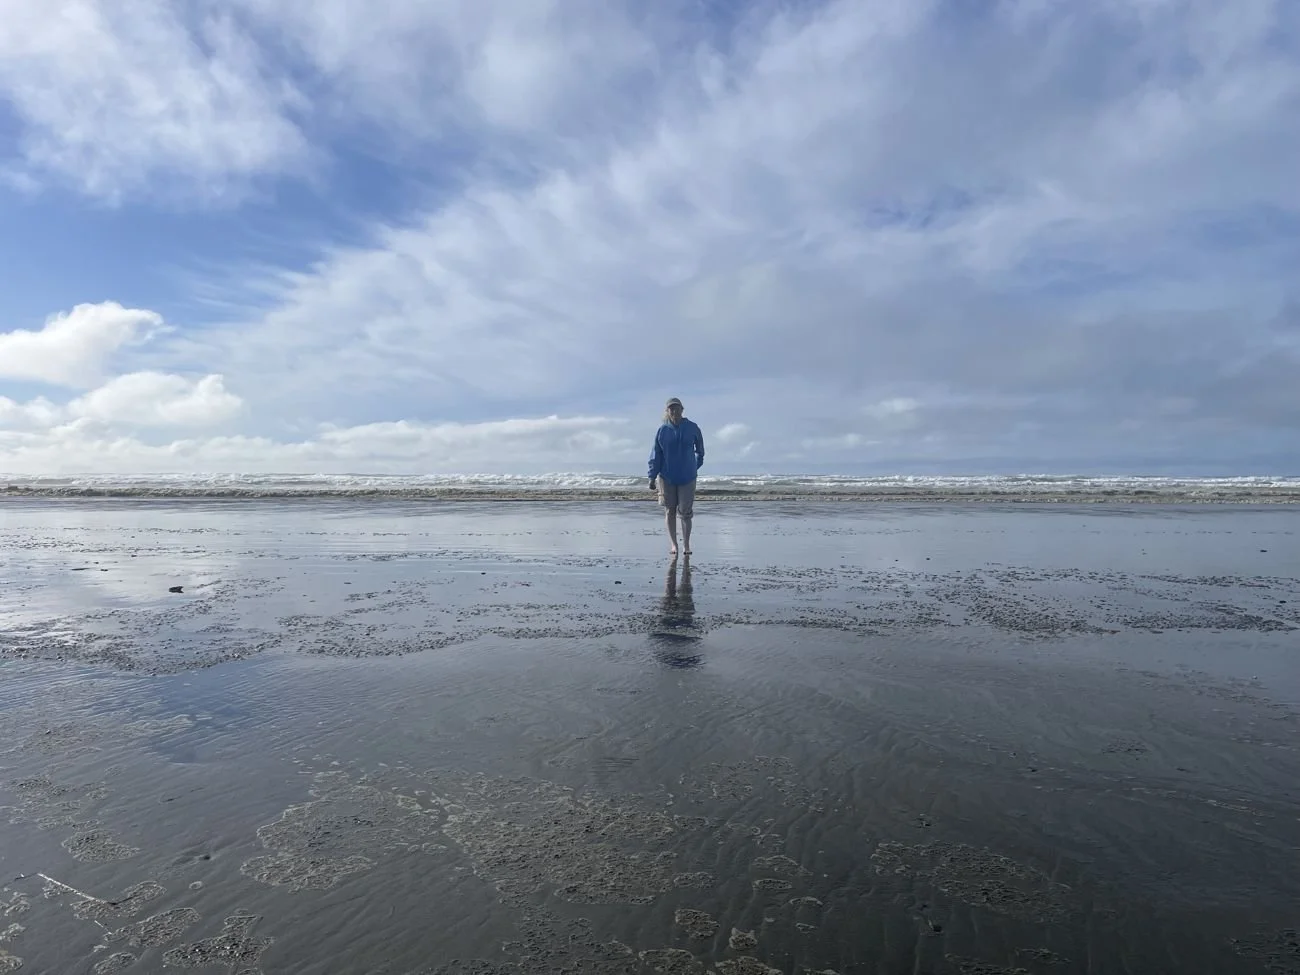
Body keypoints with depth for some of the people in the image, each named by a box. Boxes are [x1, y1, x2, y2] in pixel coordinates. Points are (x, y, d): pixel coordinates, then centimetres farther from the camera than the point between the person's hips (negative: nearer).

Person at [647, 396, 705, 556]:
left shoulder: (692, 428, -2)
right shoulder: (662, 431, -2)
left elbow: (700, 450, 15)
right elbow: (656, 455, 0)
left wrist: (696, 466, 21)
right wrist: (652, 477, -4)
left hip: (687, 477, -1)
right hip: (666, 477, 1)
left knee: (685, 512, -2)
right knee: (669, 511, 6)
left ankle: (686, 544, 9)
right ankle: (673, 544, 15)